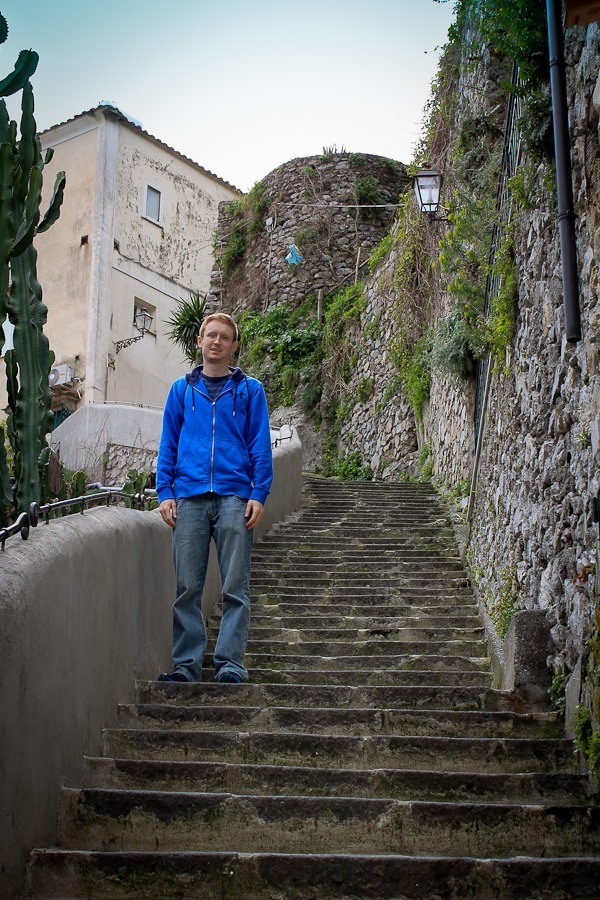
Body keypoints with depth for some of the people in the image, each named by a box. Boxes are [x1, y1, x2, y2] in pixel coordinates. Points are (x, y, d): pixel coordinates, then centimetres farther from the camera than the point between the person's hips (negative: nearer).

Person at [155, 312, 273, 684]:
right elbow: (168, 444, 14)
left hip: (234, 497, -2)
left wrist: (258, 494, -5)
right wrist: (165, 492, 3)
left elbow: (261, 446, 5)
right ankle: (187, 664, 10)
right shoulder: (182, 389, 15)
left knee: (235, 586, -2)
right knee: (187, 587, 3)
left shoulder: (250, 389, 10)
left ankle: (230, 665, 3)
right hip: (189, 497, 2)